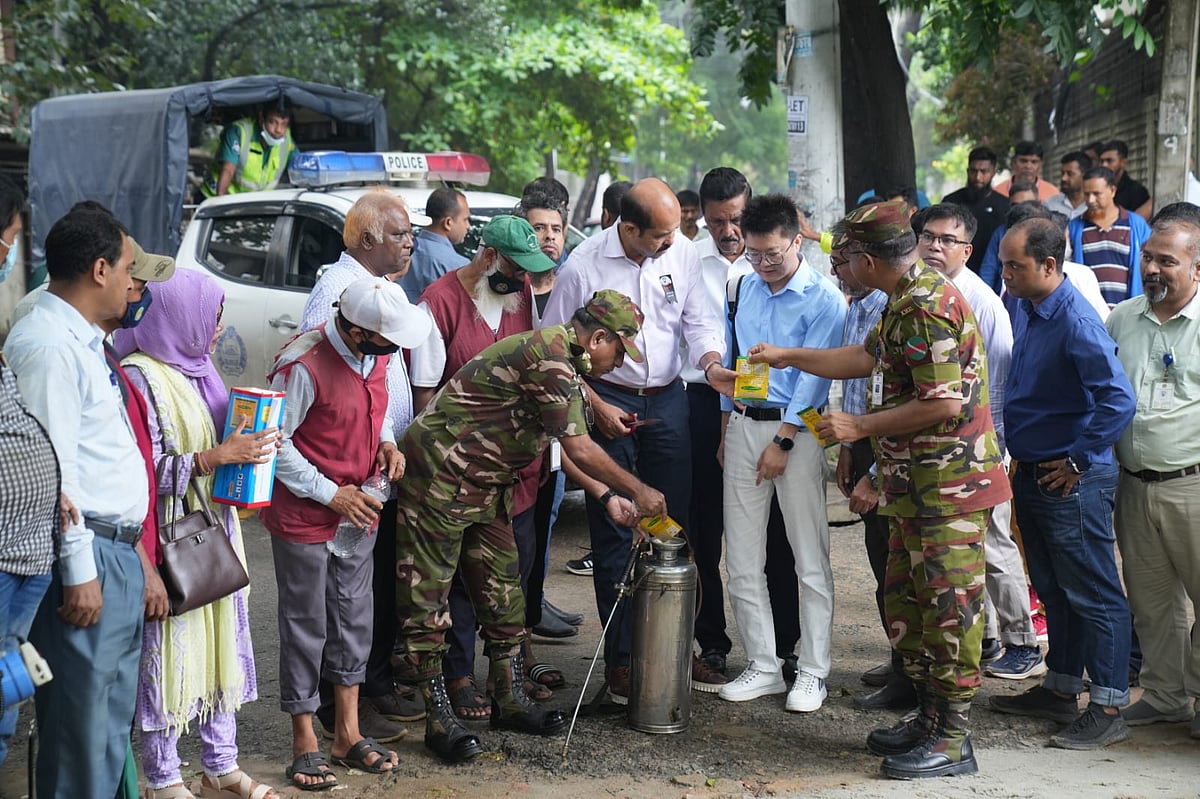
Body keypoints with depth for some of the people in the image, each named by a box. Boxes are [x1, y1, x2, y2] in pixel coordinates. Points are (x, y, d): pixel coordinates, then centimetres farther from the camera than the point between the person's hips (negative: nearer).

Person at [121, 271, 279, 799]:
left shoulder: (197, 370, 12)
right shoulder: (141, 377, -15)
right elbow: (145, 470, -19)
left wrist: (250, 445, 3)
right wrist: (218, 455, -24)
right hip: (169, 538, -8)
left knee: (221, 641, 13)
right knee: (169, 651, -1)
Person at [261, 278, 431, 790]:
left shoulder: (377, 356, -2)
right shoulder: (303, 366, -25)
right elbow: (274, 442, -19)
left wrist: (386, 443, -4)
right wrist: (331, 495, -19)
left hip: (357, 512, 7)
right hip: (303, 517, -7)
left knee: (354, 618, 13)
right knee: (306, 626, 4)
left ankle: (347, 733, 26)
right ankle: (305, 744, 16)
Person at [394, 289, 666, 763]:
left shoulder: (563, 359, 12)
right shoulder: (550, 353, -21)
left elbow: (558, 448, 19)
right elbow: (578, 448, -20)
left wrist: (606, 497, 14)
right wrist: (637, 491, -10)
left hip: (485, 485, 11)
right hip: (440, 475, -11)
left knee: (503, 592, 12)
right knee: (427, 599, -3)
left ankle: (510, 701, 21)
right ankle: (439, 719, 0)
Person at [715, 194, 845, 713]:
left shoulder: (824, 299, -7)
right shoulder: (745, 289, 11)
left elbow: (814, 376, -11)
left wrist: (782, 443, -14)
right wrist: (727, 431, 16)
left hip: (797, 429, -6)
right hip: (743, 424, 6)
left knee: (811, 560, -1)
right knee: (742, 560, 6)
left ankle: (812, 672, 6)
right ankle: (763, 667, 14)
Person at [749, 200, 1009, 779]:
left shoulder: (926, 307, -19)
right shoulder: (909, 301, 14)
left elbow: (944, 404, -24)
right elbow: (867, 359, 28)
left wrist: (860, 427, -15)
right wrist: (789, 357, 32)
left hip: (949, 489, -11)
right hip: (917, 486, 11)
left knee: (948, 608, -4)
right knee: (905, 606, 16)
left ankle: (953, 741, 2)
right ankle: (931, 717, 26)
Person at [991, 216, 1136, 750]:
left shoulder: (1076, 322, -21)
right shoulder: (1025, 314, 8)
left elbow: (1119, 400, -28)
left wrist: (1077, 461, -20)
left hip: (1072, 484, -9)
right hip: (1032, 477, 9)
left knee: (1094, 596, -1)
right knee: (1054, 592, 18)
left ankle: (1108, 710, 4)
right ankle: (1061, 690, 30)